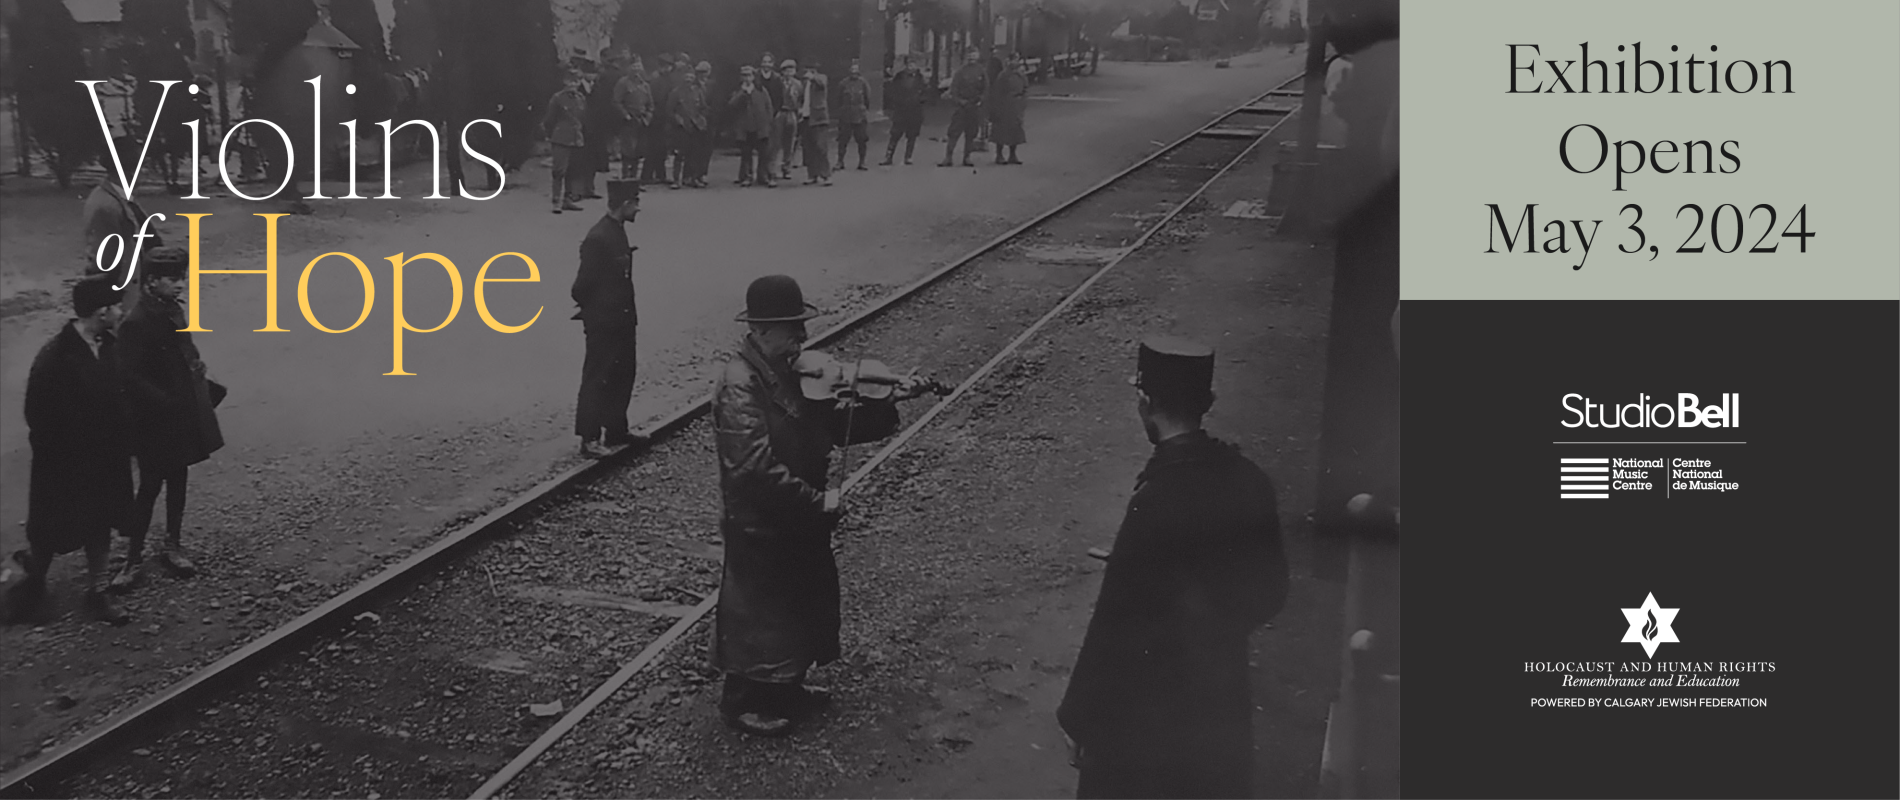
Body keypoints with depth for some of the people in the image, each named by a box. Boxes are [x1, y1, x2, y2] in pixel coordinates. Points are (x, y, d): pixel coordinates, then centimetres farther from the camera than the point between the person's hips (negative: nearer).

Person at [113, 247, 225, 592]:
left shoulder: (173, 311, 3)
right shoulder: (135, 323, -21)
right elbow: (131, 379, -24)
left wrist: (202, 379, 4)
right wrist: (166, 403, -23)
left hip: (184, 416, 8)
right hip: (154, 421, -8)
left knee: (178, 479, 17)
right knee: (151, 485, 0)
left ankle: (172, 546, 31)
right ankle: (134, 557, 12)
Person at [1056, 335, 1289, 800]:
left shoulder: (1158, 500, -26)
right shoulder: (1246, 479, -6)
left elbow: (1118, 623, -21)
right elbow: (1269, 593, 6)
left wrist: (1079, 721, -12)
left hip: (1149, 713, -6)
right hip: (1223, 697, 6)